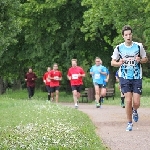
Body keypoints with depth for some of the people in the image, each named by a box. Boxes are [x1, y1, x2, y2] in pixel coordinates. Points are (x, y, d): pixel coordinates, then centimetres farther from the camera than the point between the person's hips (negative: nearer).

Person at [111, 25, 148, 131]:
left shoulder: (139, 46, -1)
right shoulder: (119, 48, -1)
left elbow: (145, 59, 11)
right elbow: (112, 62, 6)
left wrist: (140, 60, -12)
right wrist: (119, 63, -16)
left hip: (137, 78, 0)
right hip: (124, 78, 0)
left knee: (136, 103, -6)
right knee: (128, 100, -10)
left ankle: (134, 111, 31)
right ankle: (130, 123, 6)